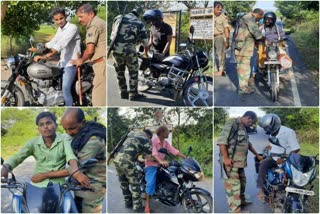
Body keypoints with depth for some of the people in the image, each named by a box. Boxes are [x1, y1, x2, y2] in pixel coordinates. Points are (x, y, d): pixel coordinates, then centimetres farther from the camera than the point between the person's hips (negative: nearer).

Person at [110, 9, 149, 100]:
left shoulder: (118, 18, 16)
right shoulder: (140, 23, 10)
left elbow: (113, 33, 20)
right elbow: (145, 41, 13)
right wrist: (145, 53, 30)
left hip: (115, 49, 3)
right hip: (129, 50, -3)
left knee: (120, 71, 20)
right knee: (133, 72, 13)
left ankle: (123, 93, 26)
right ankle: (133, 94, 17)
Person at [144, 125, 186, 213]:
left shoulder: (166, 143, 8)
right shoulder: (153, 141, -15)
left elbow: (174, 151, -1)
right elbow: (153, 153, -31)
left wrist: (185, 157, -13)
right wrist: (161, 161, -49)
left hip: (161, 165, 8)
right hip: (151, 165, -8)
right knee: (151, 183, -26)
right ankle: (147, 205, -22)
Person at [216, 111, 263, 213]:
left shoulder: (243, 128, 19)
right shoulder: (232, 123, -12)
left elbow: (248, 144, 32)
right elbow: (221, 140, -20)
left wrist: (257, 155, 35)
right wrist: (225, 158, -23)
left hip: (240, 161, 10)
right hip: (231, 161, -10)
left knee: (242, 182, 20)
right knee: (233, 185, -10)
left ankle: (242, 201, 36)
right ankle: (235, 209, -10)